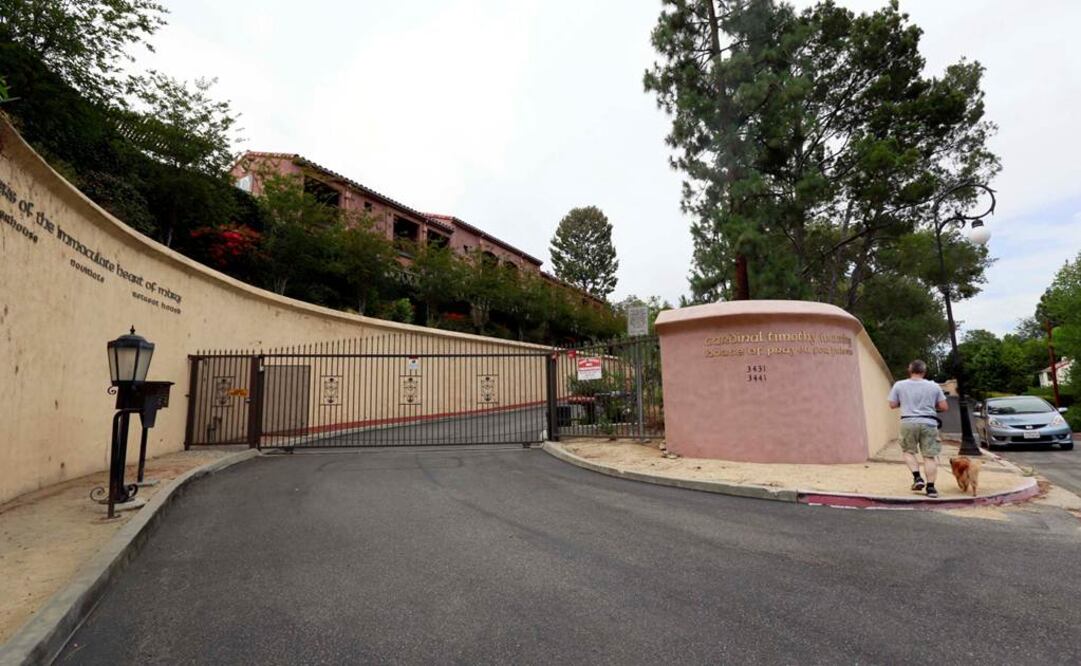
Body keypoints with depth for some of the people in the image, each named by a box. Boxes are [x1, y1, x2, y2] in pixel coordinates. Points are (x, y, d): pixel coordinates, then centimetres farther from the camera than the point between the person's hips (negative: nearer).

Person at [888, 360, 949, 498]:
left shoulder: (899, 385, 1)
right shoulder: (934, 386, 3)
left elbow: (892, 405, 5)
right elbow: (944, 407, 5)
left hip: (909, 423, -1)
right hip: (928, 423, 1)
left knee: (908, 451, 16)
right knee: (929, 456, 4)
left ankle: (917, 478, 2)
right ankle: (930, 487, 4)